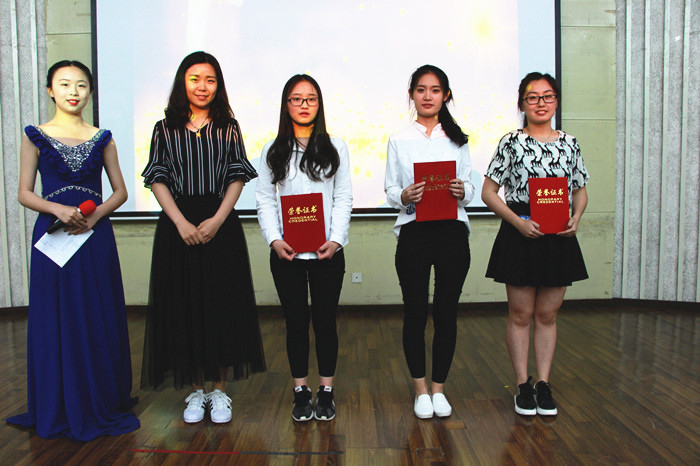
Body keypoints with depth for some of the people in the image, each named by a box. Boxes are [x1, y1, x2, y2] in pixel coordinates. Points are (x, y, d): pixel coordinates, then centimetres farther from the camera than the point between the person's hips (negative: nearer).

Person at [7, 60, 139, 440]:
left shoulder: (101, 138, 8)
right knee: (55, 320, 3)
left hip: (95, 237, 1)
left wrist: (95, 216, -9)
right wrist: (58, 209, -14)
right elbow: (24, 194, 4)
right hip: (52, 235, -1)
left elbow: (120, 191, 8)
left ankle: (103, 405, 18)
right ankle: (59, 411, 19)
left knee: (99, 320, 3)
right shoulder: (35, 136, 6)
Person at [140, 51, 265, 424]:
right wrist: (181, 222, -12)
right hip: (177, 225, 1)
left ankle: (219, 390, 14)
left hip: (221, 224, 0)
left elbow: (238, 177, 2)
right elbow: (158, 180, 1)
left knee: (222, 306, 1)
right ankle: (196, 390, 17)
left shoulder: (228, 127, 8)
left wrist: (217, 220, -11)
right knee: (184, 307, 3)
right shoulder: (165, 128, 8)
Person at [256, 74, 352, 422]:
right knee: (296, 322, 7)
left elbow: (343, 198, 2)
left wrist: (336, 240, -11)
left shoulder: (335, 148, 7)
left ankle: (326, 392, 19)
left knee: (325, 320, 5)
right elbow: (265, 200, 4)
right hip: (286, 252, 1)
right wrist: (274, 240, -11)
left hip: (327, 252, 0)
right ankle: (301, 393, 20)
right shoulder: (273, 151, 8)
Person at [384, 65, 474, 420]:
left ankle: (438, 387, 19)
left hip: (452, 230, 1)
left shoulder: (457, 139, 13)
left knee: (446, 312, 4)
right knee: (415, 312, 1)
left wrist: (462, 191, -13)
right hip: (413, 231, -1)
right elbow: (390, 189, 6)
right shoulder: (399, 140, 10)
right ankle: (420, 389, 16)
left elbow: (470, 186, 9)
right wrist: (404, 196, -16)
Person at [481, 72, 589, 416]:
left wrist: (576, 218, -5)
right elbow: (488, 192, -4)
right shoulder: (511, 142, -2)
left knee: (547, 314, 10)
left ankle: (543, 383, 20)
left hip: (559, 237, 3)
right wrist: (519, 222, -15)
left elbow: (581, 191, 16)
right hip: (519, 236, -3)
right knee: (521, 314, 4)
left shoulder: (569, 143, 9)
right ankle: (523, 385, 15)